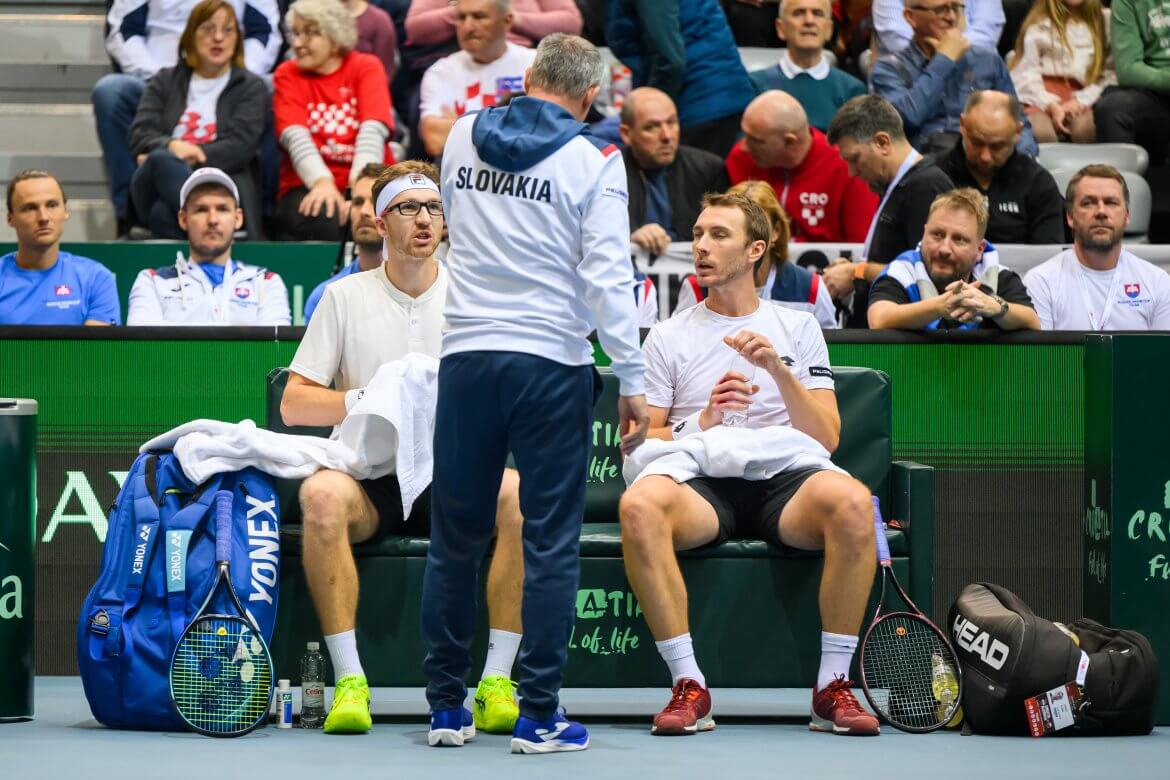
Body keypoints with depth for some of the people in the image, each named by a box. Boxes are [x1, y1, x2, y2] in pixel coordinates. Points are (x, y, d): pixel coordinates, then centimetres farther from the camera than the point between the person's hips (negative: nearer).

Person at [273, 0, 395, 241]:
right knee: (321, 219, -34)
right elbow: (295, 135, -11)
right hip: (308, 186, 0)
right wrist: (322, 181, -31)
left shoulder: (367, 67, 6)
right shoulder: (287, 75, 6)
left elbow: (373, 130, -11)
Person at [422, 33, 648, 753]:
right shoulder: (595, 161, -6)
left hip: (468, 358, 4)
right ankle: (539, 716, 3)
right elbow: (608, 277, -11)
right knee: (551, 544, 2)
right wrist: (633, 382, -8)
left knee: (456, 538, 12)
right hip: (552, 363, -3)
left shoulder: (463, 138, 7)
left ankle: (447, 708, 16)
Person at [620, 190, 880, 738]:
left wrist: (778, 369, -8)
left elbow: (827, 438, 7)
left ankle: (833, 690, -26)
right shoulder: (668, 337, 17)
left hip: (785, 483, 0)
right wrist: (702, 426, -9)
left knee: (851, 501, -35)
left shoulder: (798, 328, 17)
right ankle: (689, 687, -30)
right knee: (639, 503, -36)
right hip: (702, 485, 0)